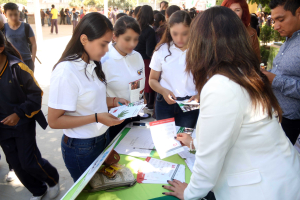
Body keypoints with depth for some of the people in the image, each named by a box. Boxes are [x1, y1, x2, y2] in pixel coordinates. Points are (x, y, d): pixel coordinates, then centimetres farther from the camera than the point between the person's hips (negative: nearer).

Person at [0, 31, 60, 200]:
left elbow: (36, 94, -12)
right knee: (16, 164, 13)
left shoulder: (17, 67, -17)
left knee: (29, 162, 1)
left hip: (23, 124, -5)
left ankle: (53, 180, 32)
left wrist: (19, 114, -19)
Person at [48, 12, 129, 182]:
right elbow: (54, 121, -21)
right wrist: (96, 117, -26)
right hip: (81, 148, -7)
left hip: (103, 138, 7)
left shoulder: (92, 65, 0)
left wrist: (113, 101, -3)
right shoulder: (66, 72, -24)